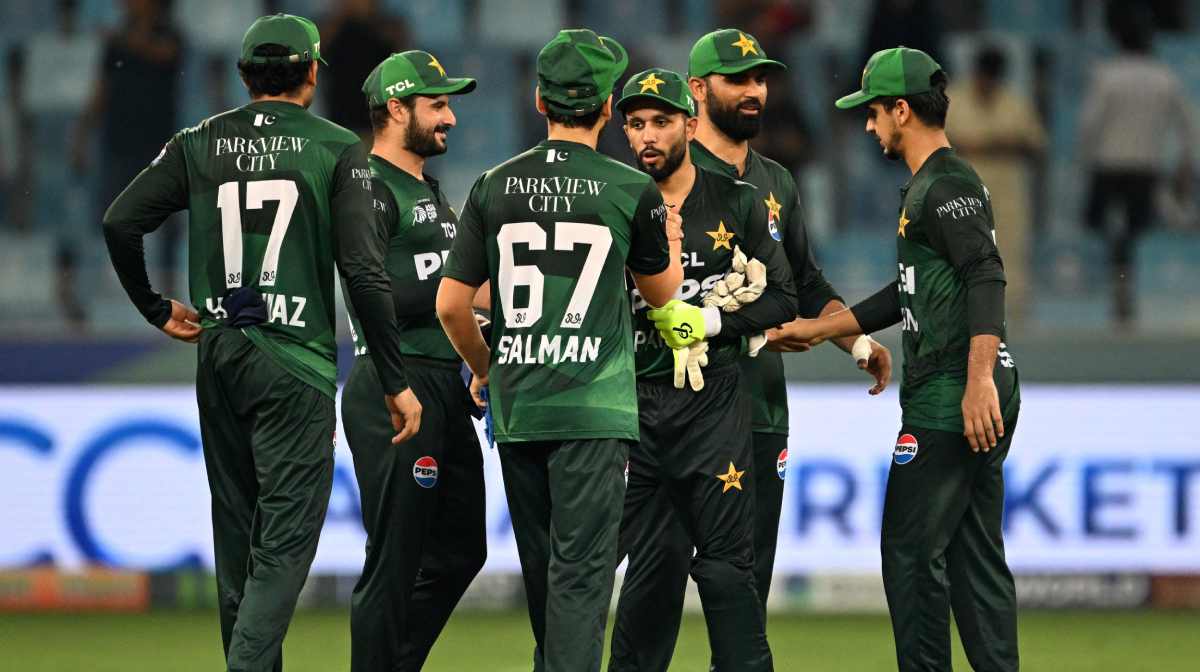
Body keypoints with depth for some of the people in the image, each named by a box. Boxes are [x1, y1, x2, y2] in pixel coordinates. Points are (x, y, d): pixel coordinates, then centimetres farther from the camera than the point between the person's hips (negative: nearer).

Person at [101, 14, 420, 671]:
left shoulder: (200, 143, 6)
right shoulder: (336, 149, -4)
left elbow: (120, 222, -3)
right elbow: (364, 271, -11)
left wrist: (155, 308, 12)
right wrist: (396, 382, -7)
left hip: (218, 355, 4)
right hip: (296, 363, -4)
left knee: (236, 534, 15)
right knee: (285, 539, -6)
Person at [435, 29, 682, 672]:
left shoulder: (496, 186, 3)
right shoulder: (634, 190, -4)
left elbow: (451, 305, 3)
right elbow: (661, 292, 12)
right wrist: (667, 233, 31)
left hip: (515, 406, 4)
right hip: (595, 404, -4)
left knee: (541, 566, 16)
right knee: (581, 570, -6)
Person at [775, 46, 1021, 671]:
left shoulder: (947, 185, -11)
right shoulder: (927, 186, 22)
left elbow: (986, 278, -23)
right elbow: (910, 293, 30)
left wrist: (978, 381, -31)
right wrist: (817, 329, 32)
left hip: (948, 403, -10)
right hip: (981, 407, 10)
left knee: (911, 550, -7)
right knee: (975, 555, 9)